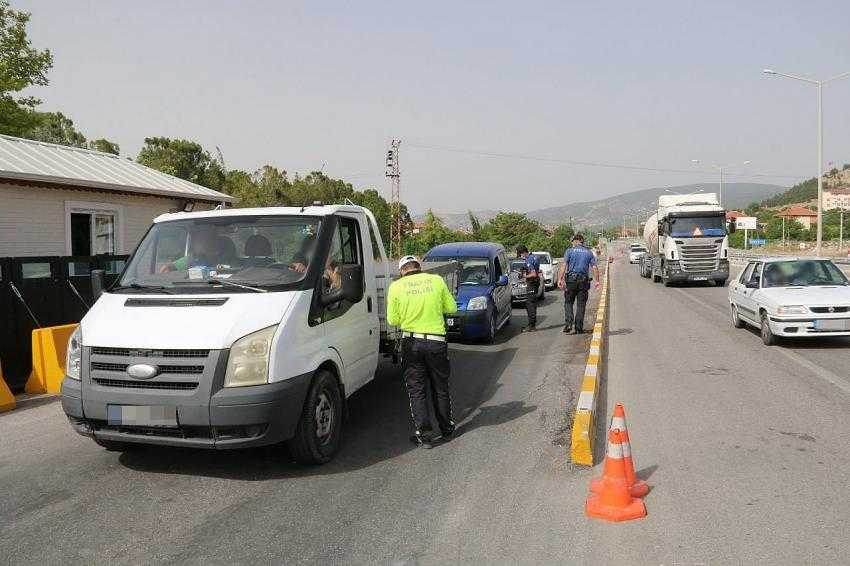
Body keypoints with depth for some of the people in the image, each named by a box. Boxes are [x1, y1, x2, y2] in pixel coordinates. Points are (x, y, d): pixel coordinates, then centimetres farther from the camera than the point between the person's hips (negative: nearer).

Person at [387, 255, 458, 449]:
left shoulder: (396, 287, -4)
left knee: (416, 389, 8)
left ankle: (425, 434, 4)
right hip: (437, 341, 2)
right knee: (440, 387, 16)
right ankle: (446, 429, 28)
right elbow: (451, 307, 6)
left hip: (411, 343, -1)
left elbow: (392, 320, -2)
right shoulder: (437, 280, -1)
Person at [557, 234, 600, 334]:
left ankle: (569, 323, -9)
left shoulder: (569, 251, 2)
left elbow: (563, 266, -9)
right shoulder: (589, 253, 10)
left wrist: (560, 279, -13)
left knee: (568, 302, 9)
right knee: (581, 305, 5)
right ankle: (579, 328, 5)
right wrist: (596, 281, 7)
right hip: (584, 280, 2)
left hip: (571, 280, -2)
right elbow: (595, 268, 3)